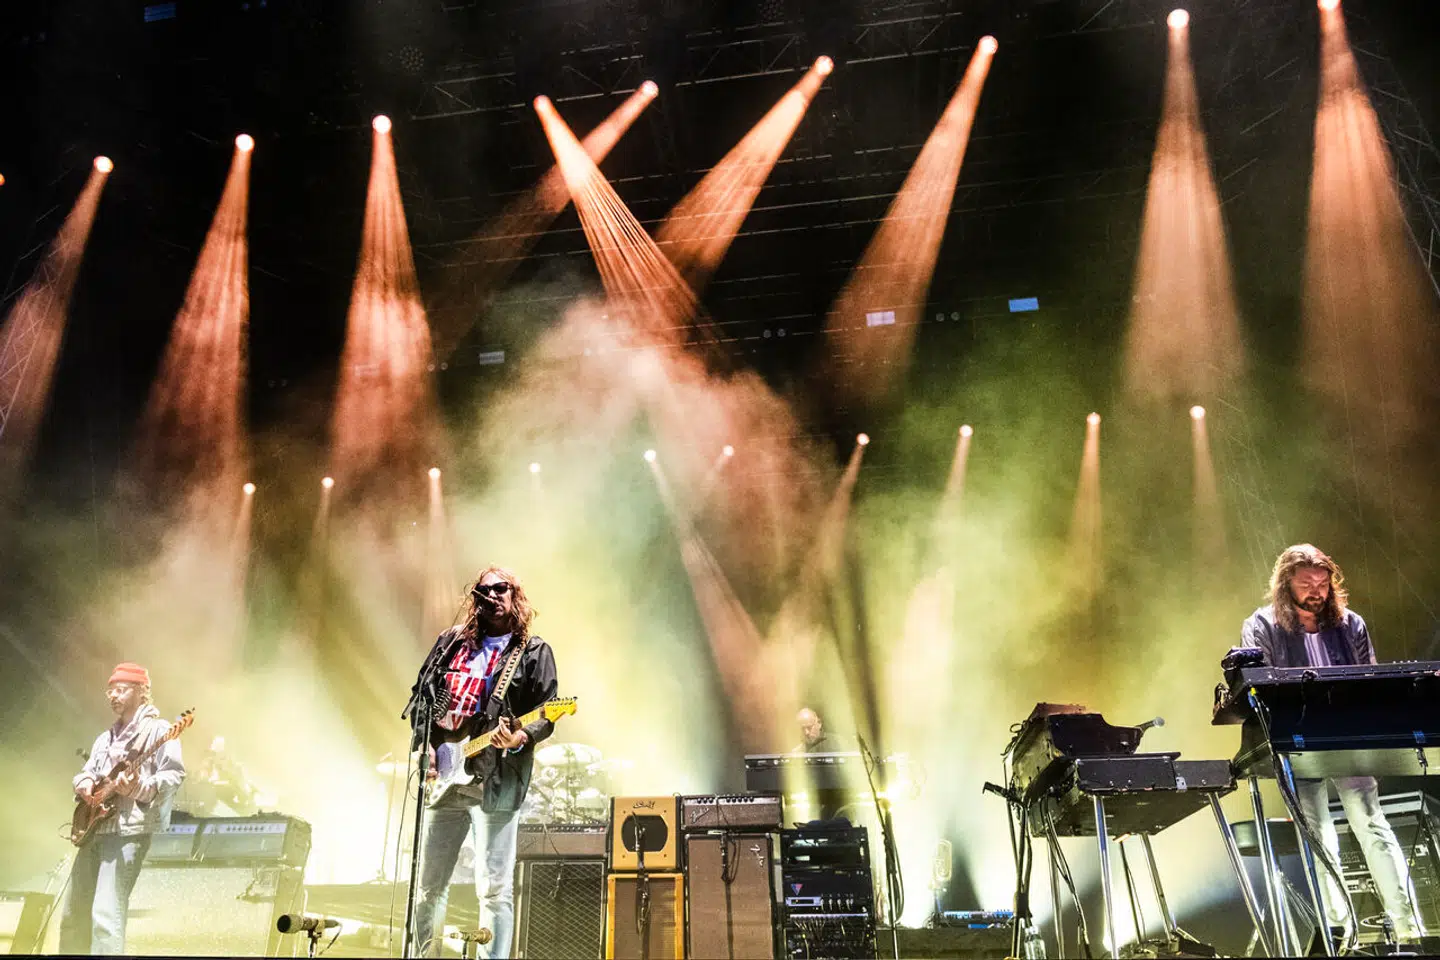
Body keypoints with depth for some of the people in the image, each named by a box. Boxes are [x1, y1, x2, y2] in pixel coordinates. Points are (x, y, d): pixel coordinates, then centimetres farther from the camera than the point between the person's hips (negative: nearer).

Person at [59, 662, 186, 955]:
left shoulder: (157, 730, -4)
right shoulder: (106, 737, 22)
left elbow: (175, 774, -13)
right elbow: (87, 770, 24)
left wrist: (139, 789, -29)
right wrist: (84, 783, 1)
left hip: (130, 829, -9)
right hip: (94, 828, 9)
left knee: (105, 914, -18)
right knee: (73, 914, 15)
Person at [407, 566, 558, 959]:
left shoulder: (534, 653, 2)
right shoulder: (451, 641, 15)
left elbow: (545, 715, -4)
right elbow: (419, 697, 18)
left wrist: (520, 739, -23)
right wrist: (424, 745, 5)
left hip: (494, 781, -5)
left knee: (494, 887, -6)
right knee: (428, 885, 13)